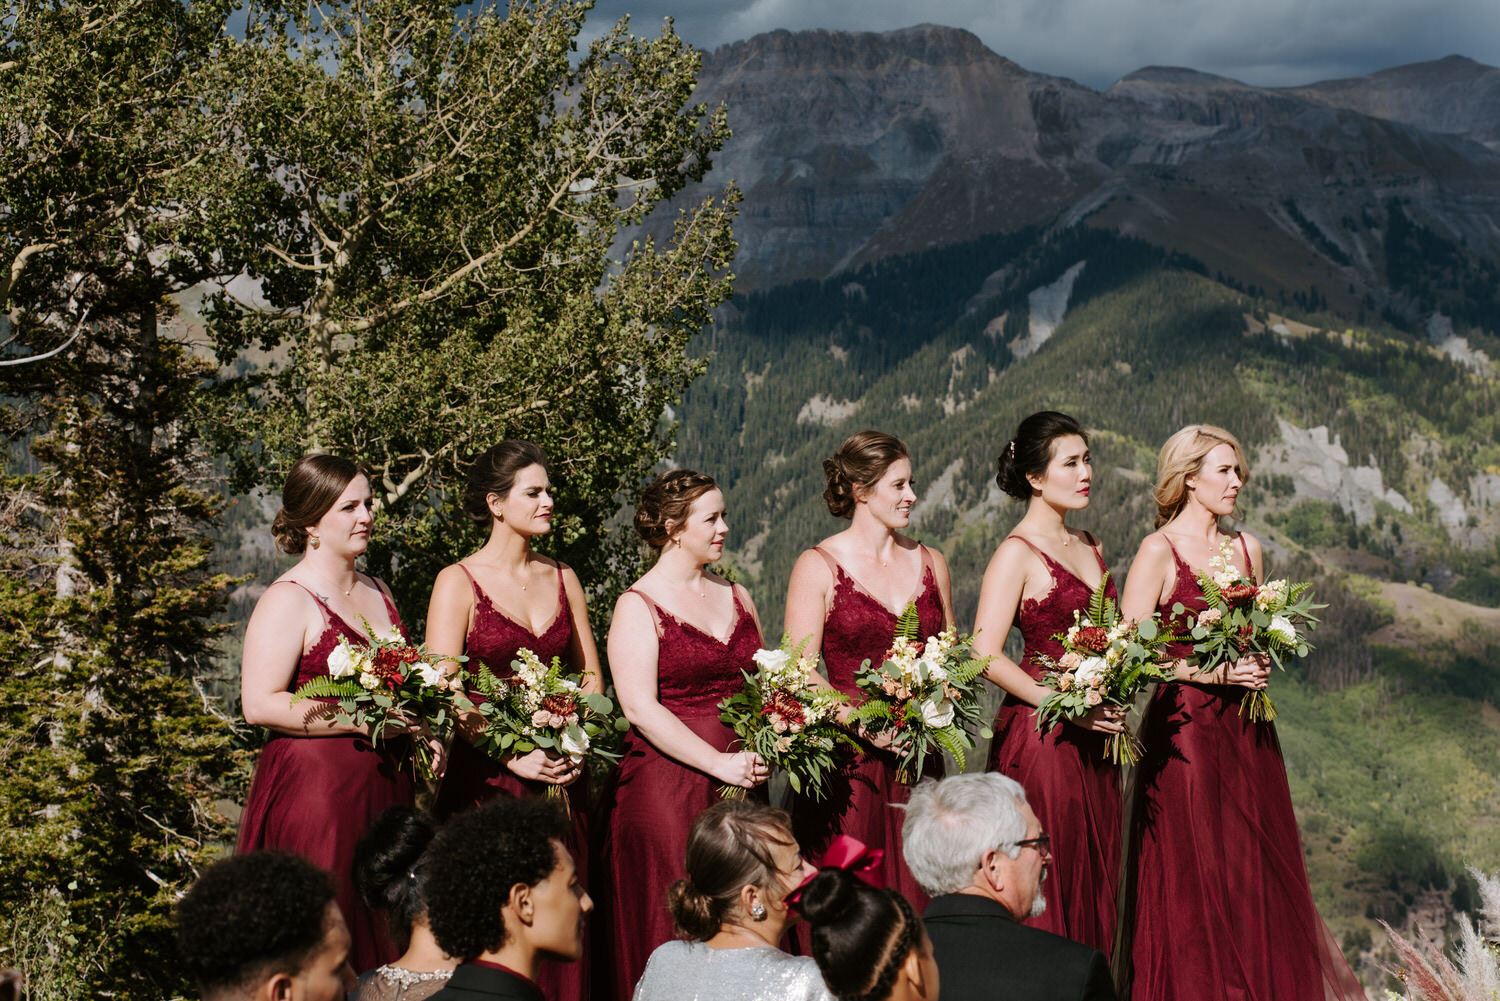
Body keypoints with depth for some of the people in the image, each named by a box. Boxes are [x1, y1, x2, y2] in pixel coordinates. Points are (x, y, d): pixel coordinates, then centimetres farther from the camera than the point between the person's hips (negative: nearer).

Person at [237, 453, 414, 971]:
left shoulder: (378, 593, 16)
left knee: (379, 941, 6)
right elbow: (259, 705, -16)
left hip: (384, 788, 7)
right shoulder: (288, 600, -8)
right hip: (314, 787, -7)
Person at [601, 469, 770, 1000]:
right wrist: (719, 763, -18)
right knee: (675, 933, -4)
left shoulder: (736, 597, 13)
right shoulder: (638, 606, -5)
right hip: (667, 786, -6)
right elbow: (640, 707, -14)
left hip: (739, 786, 6)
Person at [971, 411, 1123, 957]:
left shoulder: (1087, 545, 14)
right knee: (1046, 884, -4)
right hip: (1041, 738, -7)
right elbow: (986, 654, -15)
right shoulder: (1017, 553, -9)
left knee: (1095, 881, 9)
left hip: (1093, 739, 8)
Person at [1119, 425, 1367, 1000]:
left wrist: (1261, 663, 1)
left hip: (1246, 730, 6)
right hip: (1185, 728, -6)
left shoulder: (1246, 548, 11)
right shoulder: (1158, 552, -8)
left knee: (1261, 873, 8)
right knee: (1194, 882, -2)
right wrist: (1211, 672, -17)